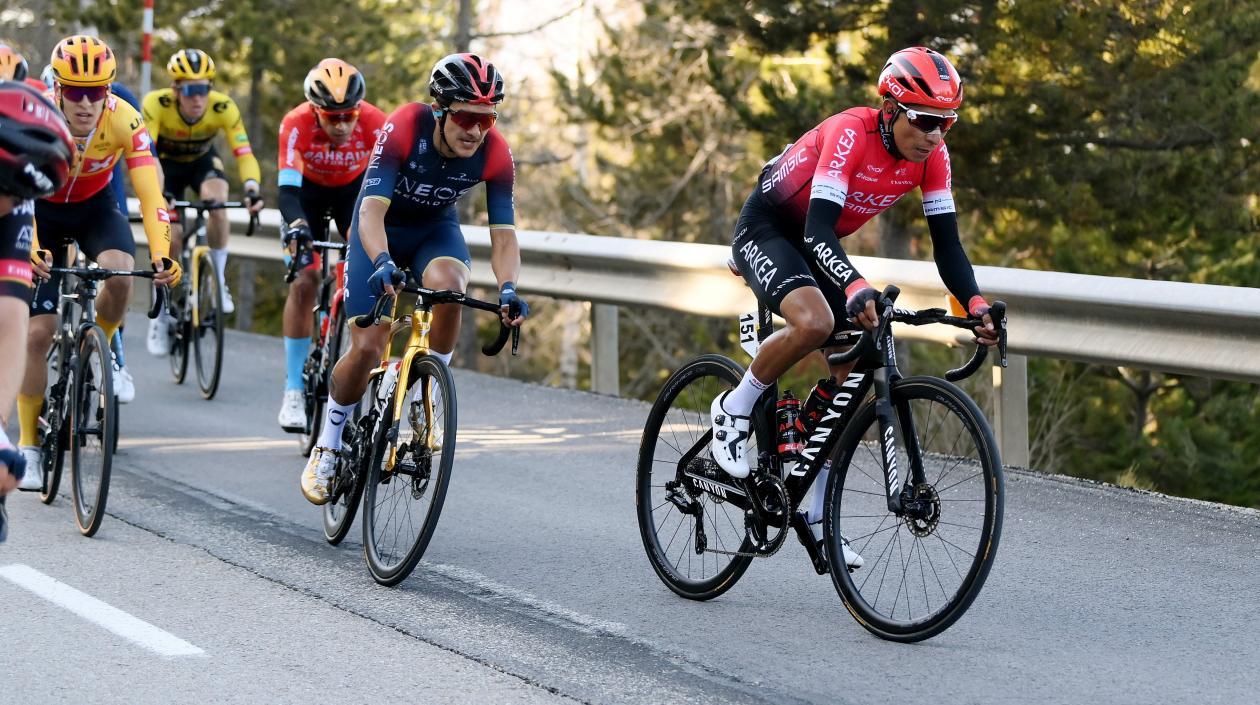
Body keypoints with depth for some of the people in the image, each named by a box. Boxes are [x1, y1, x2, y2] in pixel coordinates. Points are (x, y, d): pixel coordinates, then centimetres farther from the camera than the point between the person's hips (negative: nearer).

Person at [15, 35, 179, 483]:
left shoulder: (124, 121, -28)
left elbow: (150, 195, -31)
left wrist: (162, 256, -46)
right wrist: (30, 248, -57)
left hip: (95, 207, 1)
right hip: (42, 210, -1)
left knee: (119, 271, -32)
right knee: (38, 331, -9)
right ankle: (28, 444, 5)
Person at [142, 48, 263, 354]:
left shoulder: (224, 108, -31)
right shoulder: (157, 104, -34)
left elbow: (244, 153, -35)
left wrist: (252, 189, -53)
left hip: (202, 160, 1)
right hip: (167, 162, -1)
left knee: (217, 201, -32)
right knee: (169, 239, -12)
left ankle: (217, 280, -13)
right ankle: (161, 314, 8)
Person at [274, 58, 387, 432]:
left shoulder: (375, 123, -33)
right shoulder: (297, 124, -35)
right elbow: (287, 188, -42)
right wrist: (295, 225, -61)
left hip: (355, 189, 1)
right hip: (309, 191, -1)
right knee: (304, 282, -14)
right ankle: (294, 391, -8)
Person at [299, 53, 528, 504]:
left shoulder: (495, 154, -25)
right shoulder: (404, 128, -34)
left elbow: (503, 234, -25)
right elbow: (371, 210, -39)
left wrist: (508, 288, -45)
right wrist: (382, 263, -58)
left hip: (435, 228, 2)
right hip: (381, 229, -2)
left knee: (448, 283, -35)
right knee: (367, 348, -13)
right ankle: (326, 448, 11)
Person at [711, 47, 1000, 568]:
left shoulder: (931, 155, -12)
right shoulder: (851, 134, -32)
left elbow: (946, 243, -11)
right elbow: (818, 231, -40)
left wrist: (975, 304, -28)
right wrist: (856, 288, -57)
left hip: (817, 244, 7)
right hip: (766, 230, -7)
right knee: (815, 321, -36)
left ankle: (814, 512, 10)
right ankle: (735, 411, -11)